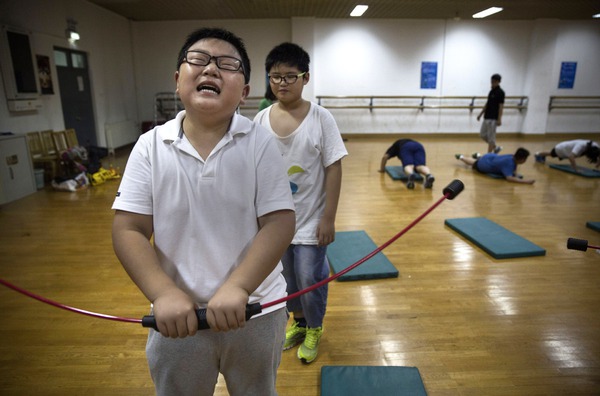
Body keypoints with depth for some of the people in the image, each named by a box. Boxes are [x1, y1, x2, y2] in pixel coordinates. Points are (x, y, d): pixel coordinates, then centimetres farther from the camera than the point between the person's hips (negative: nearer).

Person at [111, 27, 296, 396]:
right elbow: (129, 230, -7)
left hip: (255, 310, 0)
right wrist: (164, 294, -20)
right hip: (178, 312, 1)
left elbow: (279, 223, -14)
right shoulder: (151, 146, -7)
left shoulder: (260, 142, -11)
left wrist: (238, 287, -26)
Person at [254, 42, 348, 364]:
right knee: (287, 276, 18)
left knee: (310, 279, 6)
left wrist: (328, 218, -13)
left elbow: (333, 169, -11)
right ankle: (299, 321, 45)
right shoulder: (261, 120, -2)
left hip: (310, 220, -3)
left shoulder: (320, 118, -11)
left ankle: (314, 329, 36)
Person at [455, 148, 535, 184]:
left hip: (492, 157, 5)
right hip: (483, 164, -5)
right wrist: (525, 181, -56)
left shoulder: (513, 158, -18)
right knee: (472, 162, 26)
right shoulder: (509, 163, -41)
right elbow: (509, 178, -52)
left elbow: (513, 170, 4)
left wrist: (516, 174, -16)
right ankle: (461, 157, 48)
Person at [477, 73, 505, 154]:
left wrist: (499, 119, -20)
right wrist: (481, 114, 17)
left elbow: (501, 106, -15)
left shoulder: (500, 92, -11)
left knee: (491, 136, -4)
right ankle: (496, 147, 24)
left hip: (493, 118, -9)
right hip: (487, 117, 9)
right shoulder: (491, 91, 14)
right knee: (482, 134, 10)